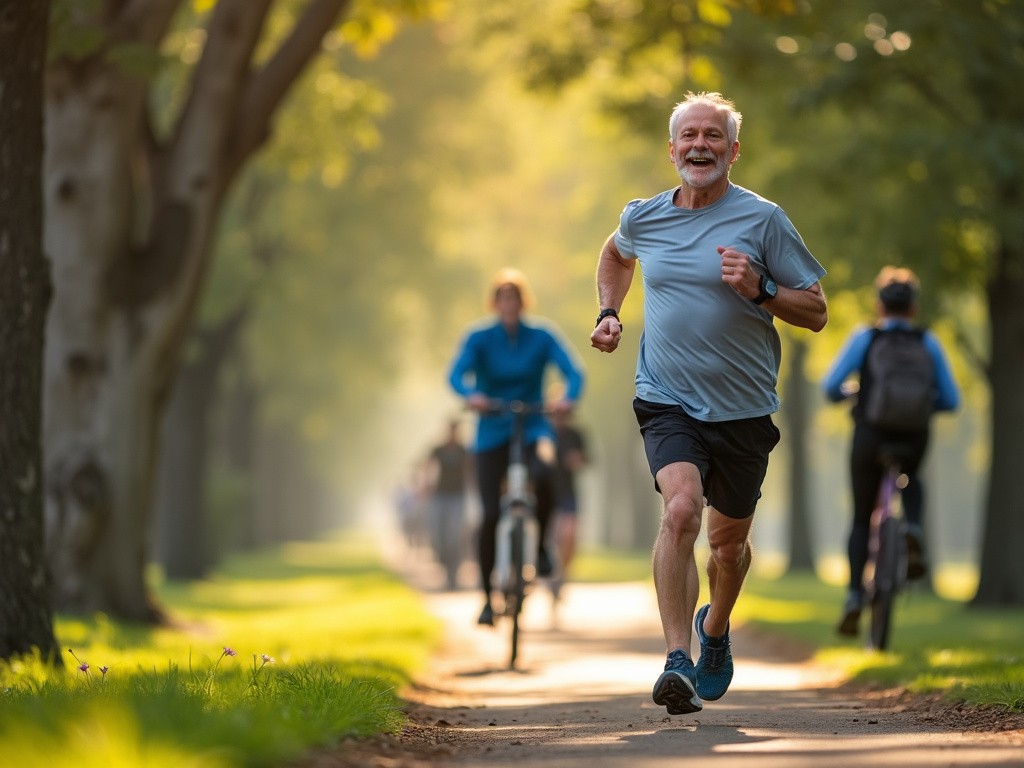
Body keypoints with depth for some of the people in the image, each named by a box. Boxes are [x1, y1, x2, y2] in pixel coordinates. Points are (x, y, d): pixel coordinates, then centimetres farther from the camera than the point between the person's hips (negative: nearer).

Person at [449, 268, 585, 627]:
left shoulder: (542, 336, -4)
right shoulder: (479, 338, -5)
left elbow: (573, 370, -14)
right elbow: (457, 373, -20)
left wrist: (569, 397, -36)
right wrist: (471, 395, -42)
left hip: (533, 426, 0)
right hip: (492, 432, 0)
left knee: (543, 474, -34)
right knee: (490, 515, -9)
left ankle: (539, 544, -7)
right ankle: (488, 599, 5)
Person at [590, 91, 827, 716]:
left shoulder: (763, 219, -6)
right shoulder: (643, 218, 3)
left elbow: (816, 313, -3)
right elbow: (617, 254, 29)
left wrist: (758, 290, -19)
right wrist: (609, 313, 15)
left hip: (744, 409, 0)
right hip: (668, 402, 0)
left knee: (728, 540, 14)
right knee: (681, 508, -26)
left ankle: (715, 628, 47)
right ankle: (678, 663, -28)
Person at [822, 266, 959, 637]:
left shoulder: (864, 338, 0)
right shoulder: (928, 342, 4)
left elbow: (830, 386, -6)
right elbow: (950, 399, 5)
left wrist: (848, 392, 17)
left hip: (870, 436, -1)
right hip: (914, 440, 1)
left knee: (861, 519, 15)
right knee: (911, 481, 36)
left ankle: (855, 596, 2)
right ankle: (913, 531, 7)